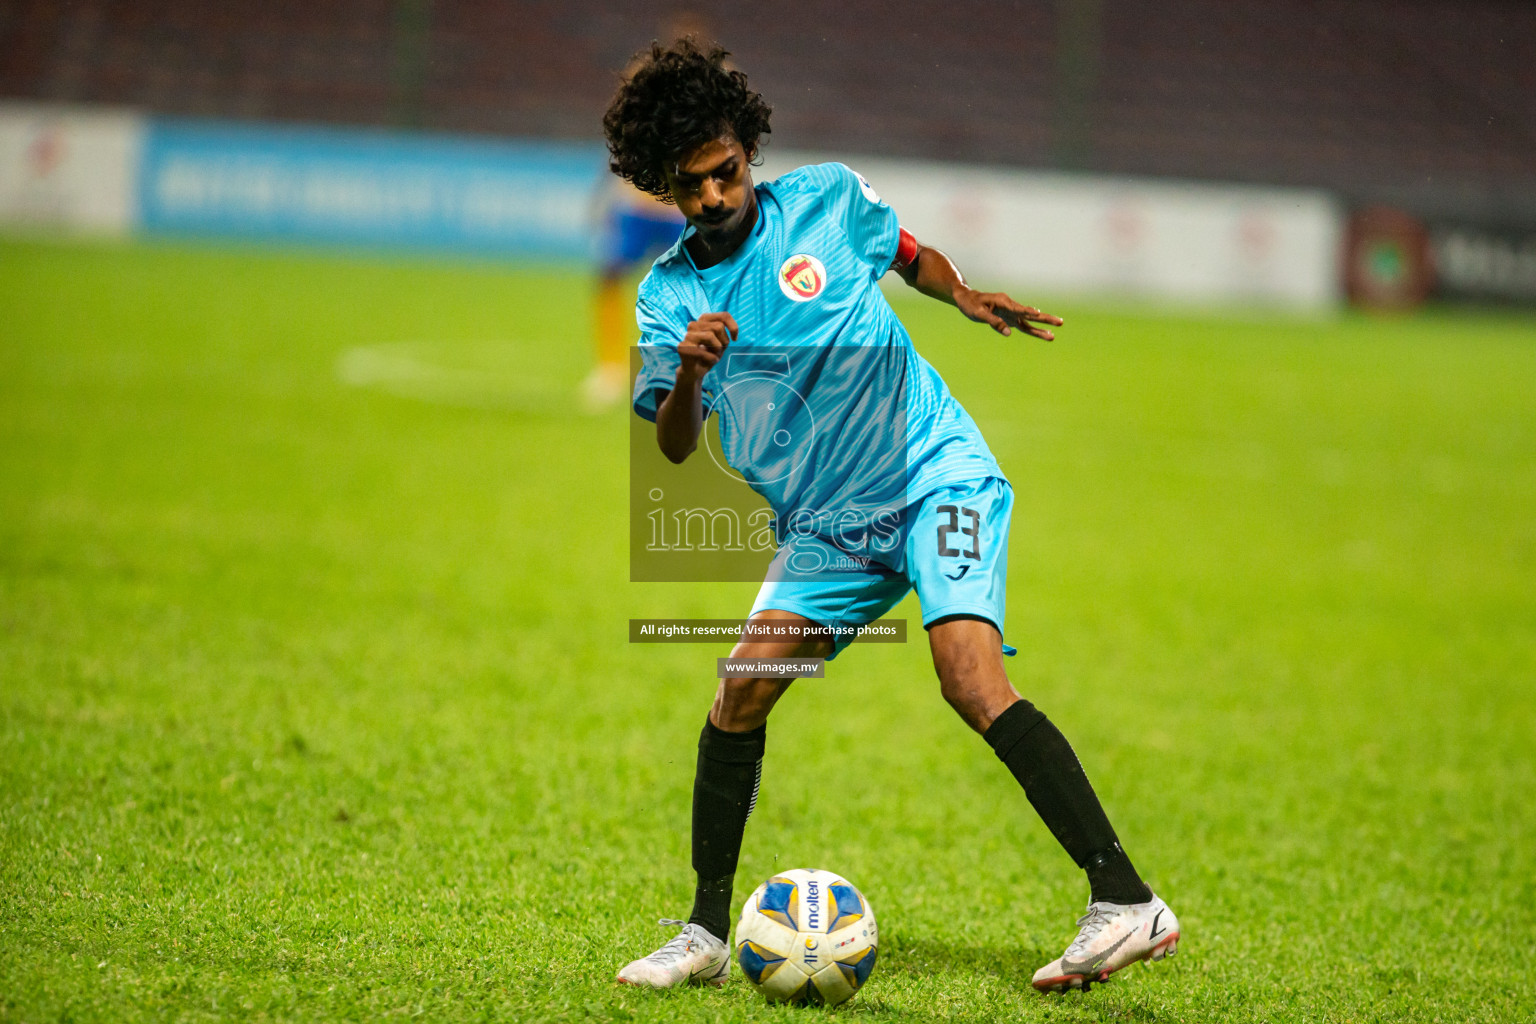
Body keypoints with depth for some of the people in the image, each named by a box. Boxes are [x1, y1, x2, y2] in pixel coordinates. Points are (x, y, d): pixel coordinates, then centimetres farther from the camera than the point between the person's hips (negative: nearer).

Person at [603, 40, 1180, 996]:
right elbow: (675, 447, -6)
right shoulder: (668, 295, 2)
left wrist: (964, 293, -2)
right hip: (824, 526, 4)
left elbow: (911, 254, 18)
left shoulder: (826, 198, -2)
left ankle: (1127, 903, -28)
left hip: (935, 473, -4)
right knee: (738, 700, -10)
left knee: (971, 676, -24)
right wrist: (687, 376, -26)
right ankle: (707, 934, 7)